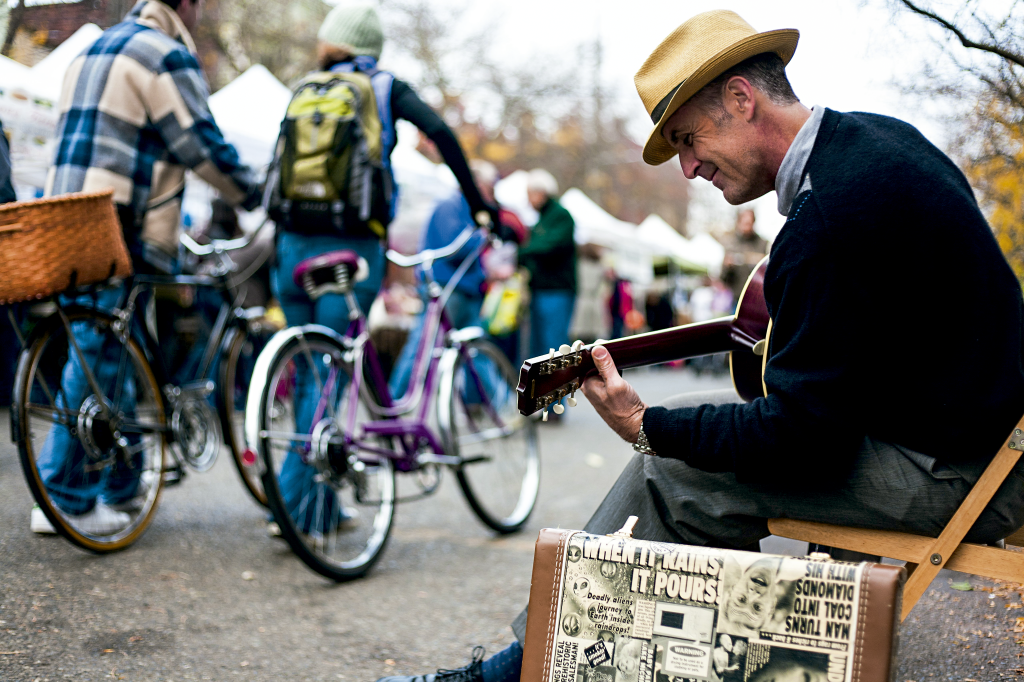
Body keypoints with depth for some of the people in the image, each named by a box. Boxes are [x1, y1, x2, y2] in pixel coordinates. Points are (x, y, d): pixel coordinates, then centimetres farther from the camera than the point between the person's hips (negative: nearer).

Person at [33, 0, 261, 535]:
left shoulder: (95, 50, 23)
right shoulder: (166, 55, -6)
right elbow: (203, 146, -9)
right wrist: (259, 199, 2)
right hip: (119, 230, -9)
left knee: (112, 356, 15)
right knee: (98, 358, -5)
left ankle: (118, 486, 22)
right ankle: (64, 499, -1)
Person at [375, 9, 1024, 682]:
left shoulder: (829, 220, -26)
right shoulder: (868, 134, 6)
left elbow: (800, 437, -24)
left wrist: (648, 426, -14)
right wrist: (786, 298, 15)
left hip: (949, 470, -10)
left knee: (672, 472, -10)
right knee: (678, 429, 10)